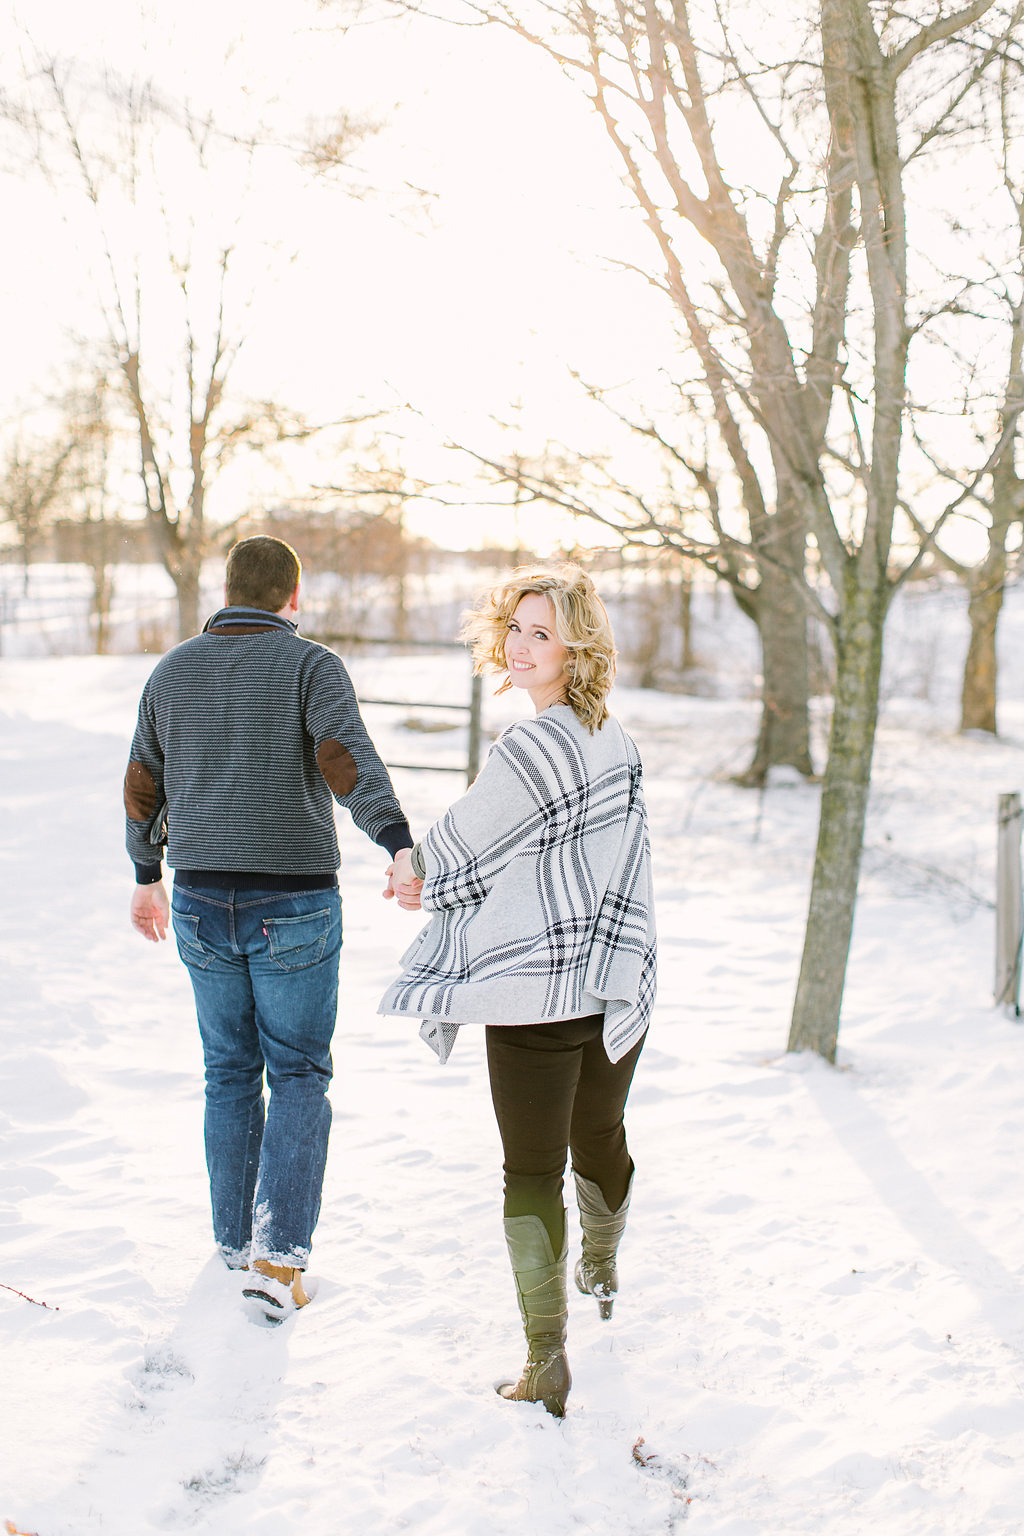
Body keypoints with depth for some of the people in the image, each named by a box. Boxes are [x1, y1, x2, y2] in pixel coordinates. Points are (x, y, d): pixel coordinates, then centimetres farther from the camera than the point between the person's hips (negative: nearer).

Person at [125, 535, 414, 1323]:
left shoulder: (172, 672, 7)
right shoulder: (312, 666, -8)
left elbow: (143, 788, 15)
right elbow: (349, 764, -25)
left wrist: (148, 876, 30)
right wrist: (401, 845, -37)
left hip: (203, 904, 4)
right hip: (294, 910, -4)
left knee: (232, 1075, 17)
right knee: (299, 1078, 6)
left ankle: (237, 1250, 23)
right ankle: (279, 1258, -5)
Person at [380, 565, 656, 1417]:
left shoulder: (533, 748, -19)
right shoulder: (618, 741, 9)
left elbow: (461, 850, -9)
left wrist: (415, 871, 14)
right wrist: (434, 877, 16)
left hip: (535, 995, -8)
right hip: (617, 986, 8)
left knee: (533, 1171, 0)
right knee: (600, 1138, 27)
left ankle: (547, 1364, 0)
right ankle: (602, 1274, 50)